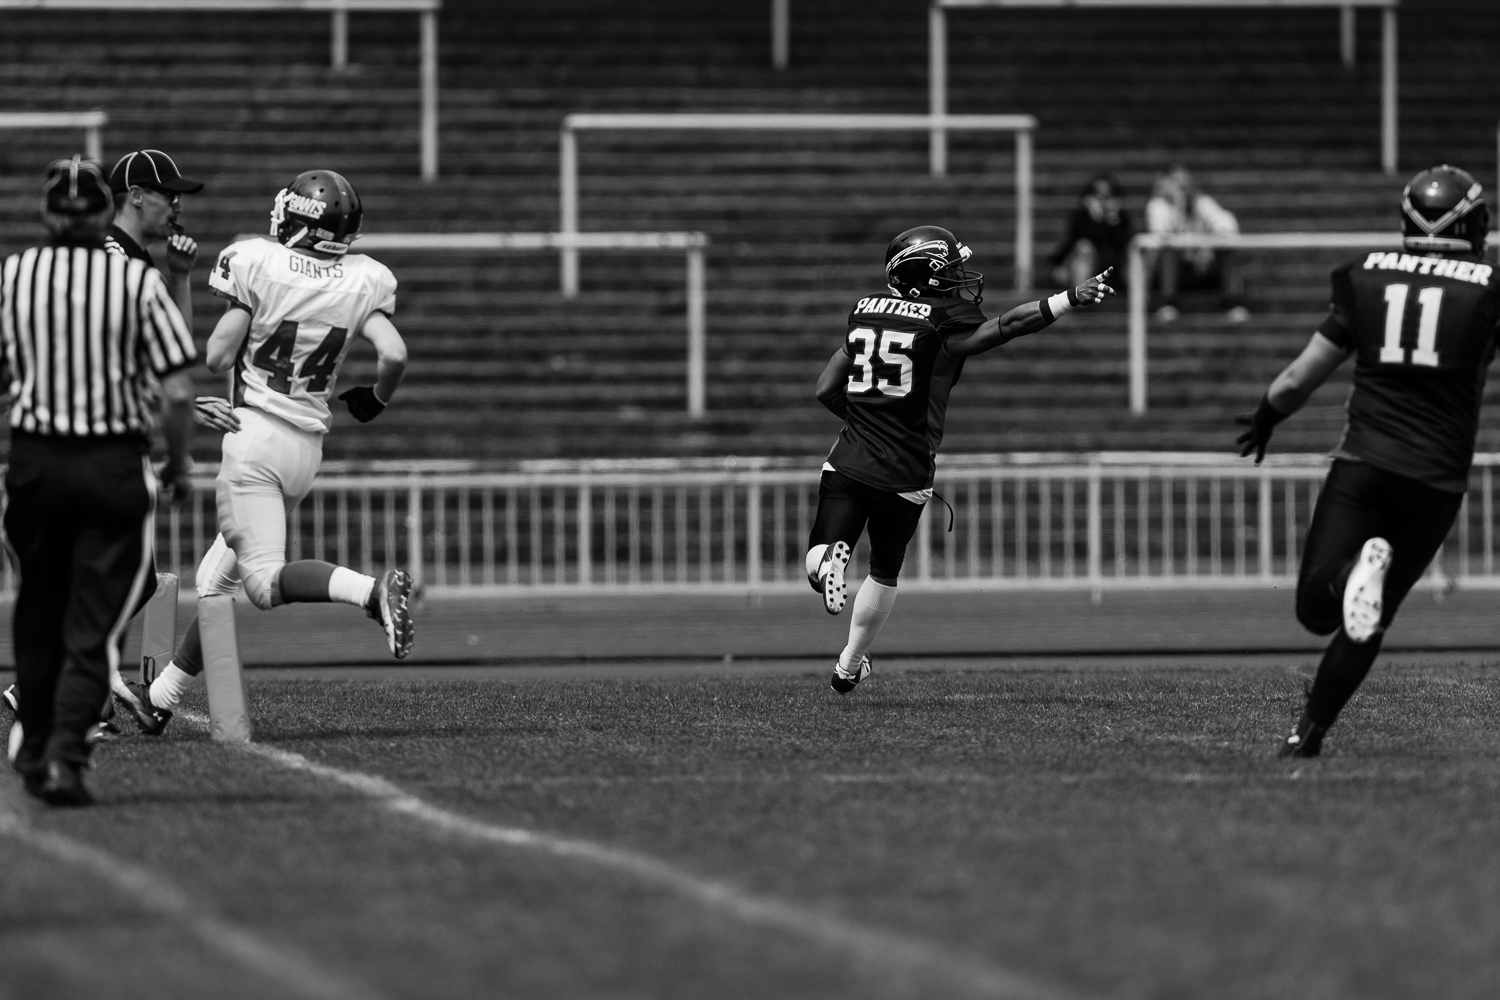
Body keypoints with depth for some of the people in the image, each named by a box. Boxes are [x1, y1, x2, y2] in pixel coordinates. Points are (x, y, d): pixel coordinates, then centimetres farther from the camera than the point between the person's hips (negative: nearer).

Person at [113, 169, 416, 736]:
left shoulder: (258, 264, -10)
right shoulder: (361, 283, 0)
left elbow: (217, 359, -10)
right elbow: (394, 355, -10)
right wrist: (375, 400, 11)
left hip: (255, 432, -6)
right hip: (308, 445, 6)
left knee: (264, 580, -12)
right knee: (217, 580, 16)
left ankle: (372, 590, -35)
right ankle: (160, 698, 24)